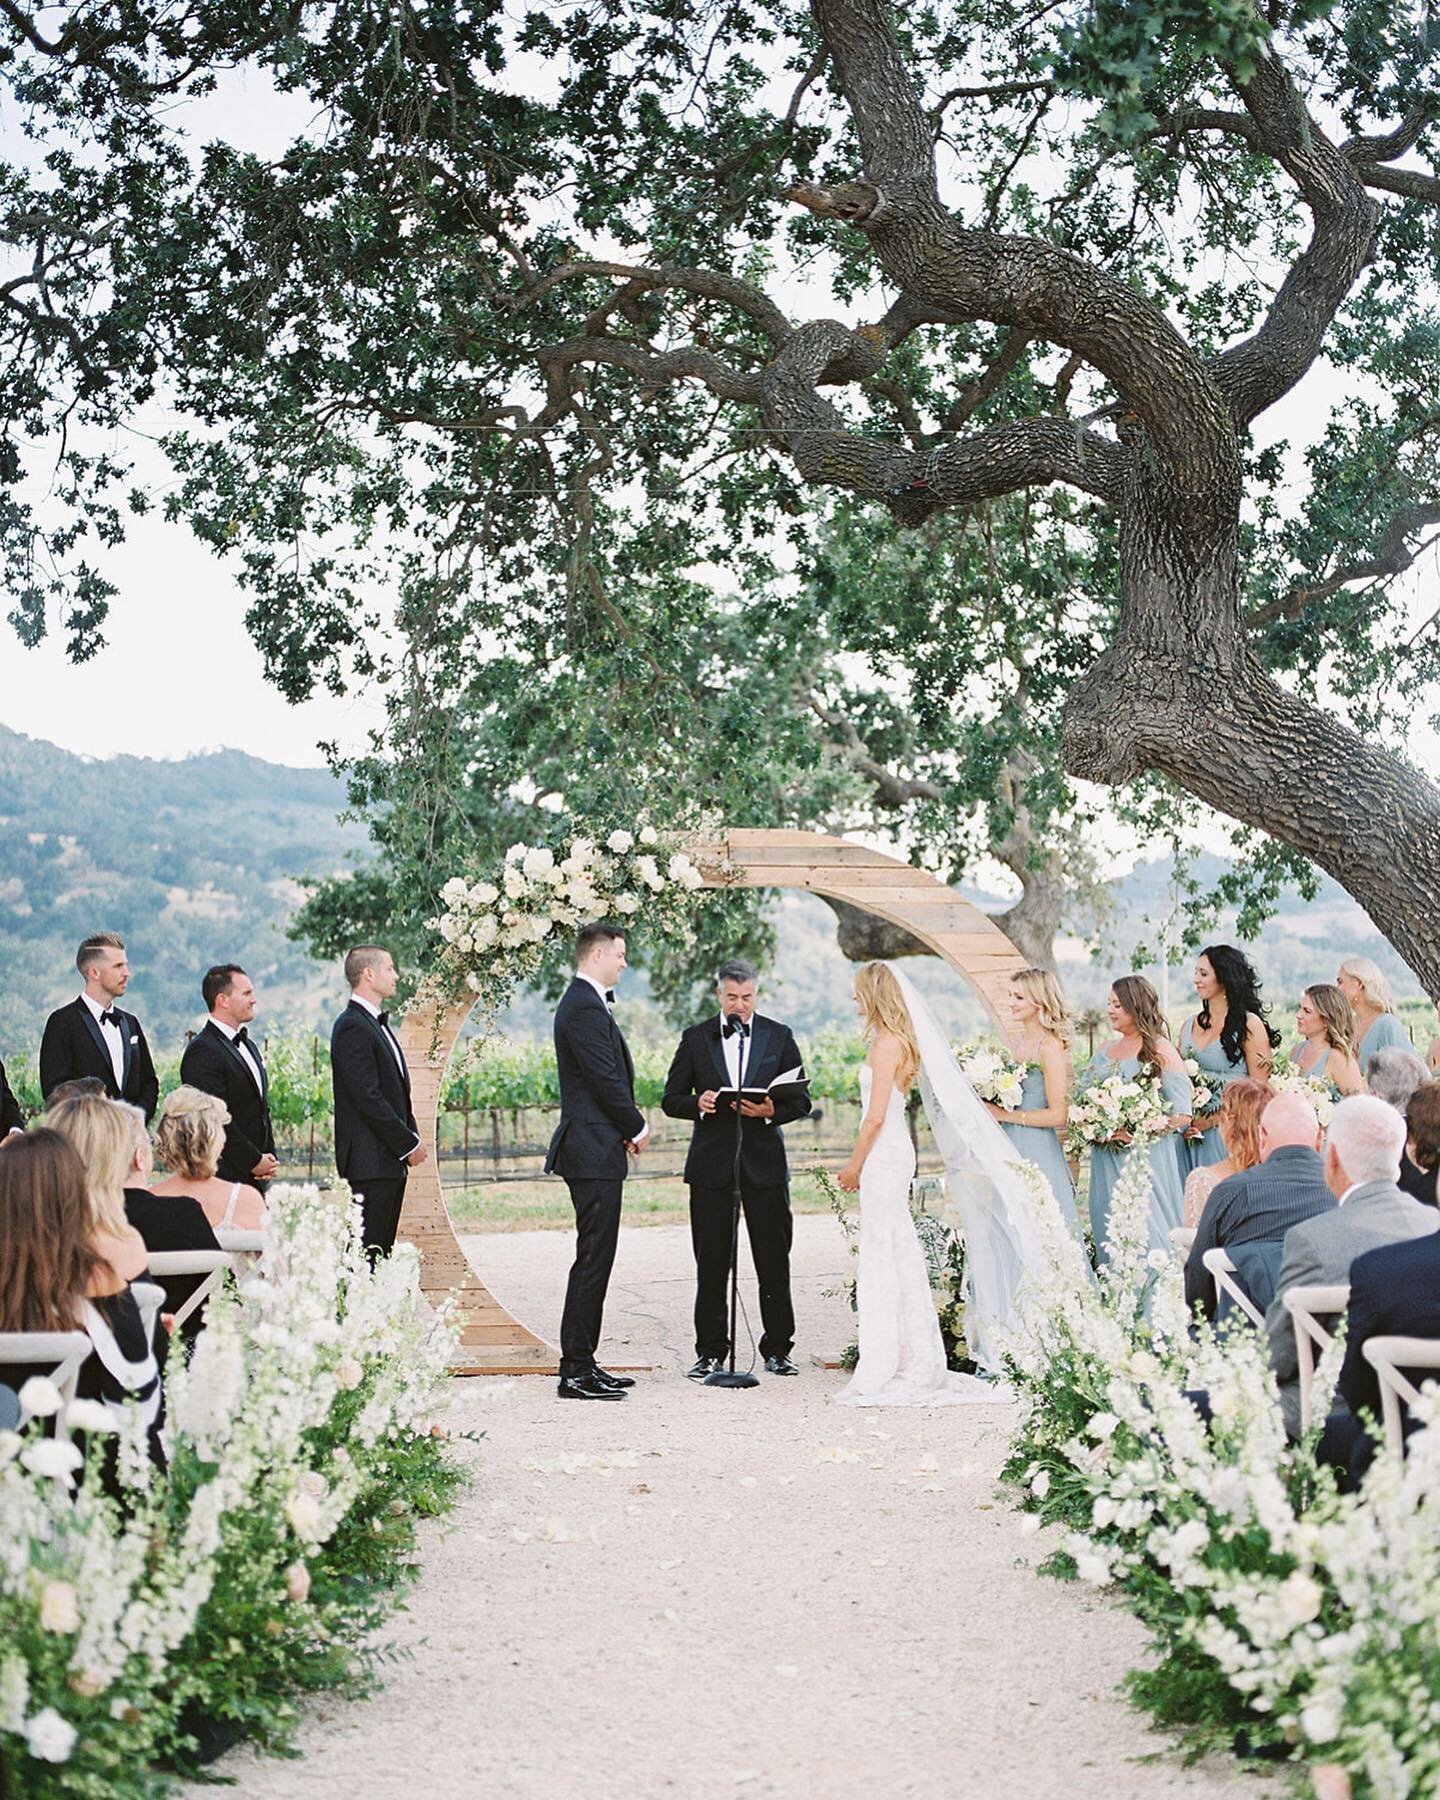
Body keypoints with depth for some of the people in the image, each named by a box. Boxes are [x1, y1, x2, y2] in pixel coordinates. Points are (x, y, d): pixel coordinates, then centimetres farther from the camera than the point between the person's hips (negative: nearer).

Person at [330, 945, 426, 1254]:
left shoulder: (376, 1024, 18)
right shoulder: (353, 1027, -13)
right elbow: (368, 1098, -19)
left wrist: (412, 1136, 8)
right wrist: (409, 1144, -14)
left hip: (390, 1162, 10)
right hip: (370, 1162, -10)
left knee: (382, 1250, 10)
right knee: (366, 1249, -10)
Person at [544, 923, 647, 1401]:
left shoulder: (585, 1002, 18)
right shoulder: (585, 1009, -16)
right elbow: (606, 1079, -19)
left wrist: (626, 1127, 6)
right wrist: (636, 1127, -5)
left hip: (595, 1150, 11)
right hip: (595, 1151, -11)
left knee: (595, 1259, 13)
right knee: (593, 1259, -8)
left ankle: (582, 1362, 18)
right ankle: (575, 1371, -6)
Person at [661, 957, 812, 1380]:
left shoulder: (779, 1037, 7)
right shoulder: (695, 1039, 7)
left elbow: (801, 1099, 6)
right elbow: (671, 1100, 7)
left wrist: (771, 1111, -14)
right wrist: (697, 1104, -15)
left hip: (765, 1161, 0)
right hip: (711, 1164, 0)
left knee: (774, 1262, 2)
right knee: (711, 1264, 2)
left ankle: (777, 1350, 10)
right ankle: (710, 1352, 10)